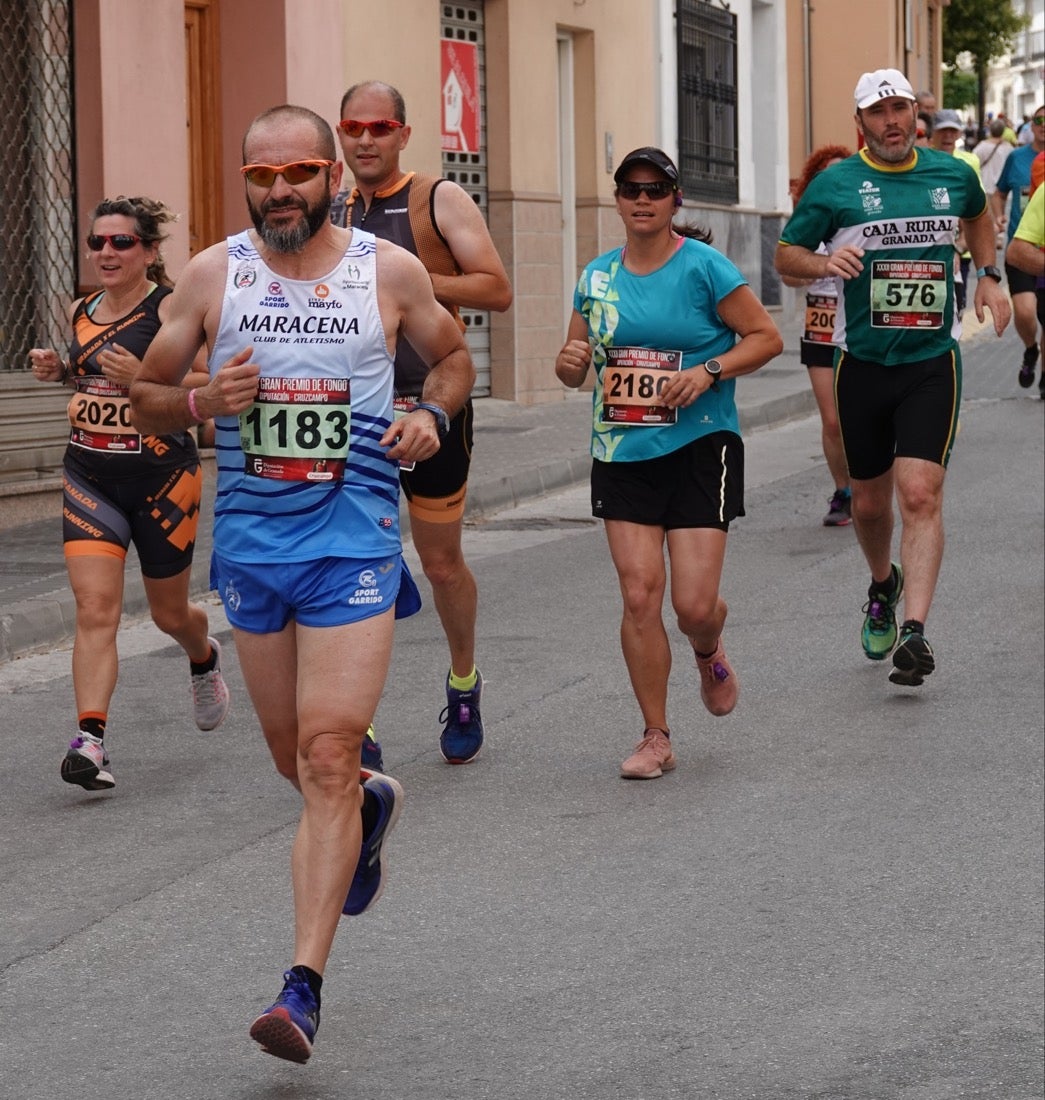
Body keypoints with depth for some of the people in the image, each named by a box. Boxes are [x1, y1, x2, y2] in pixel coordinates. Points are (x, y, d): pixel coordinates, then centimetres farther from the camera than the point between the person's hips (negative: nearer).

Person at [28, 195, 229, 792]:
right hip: (89, 476, 4)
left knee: (170, 613, 14)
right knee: (95, 608, -14)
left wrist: (143, 377, -29)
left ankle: (205, 658, 50)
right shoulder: (82, 311, 7)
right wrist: (59, 370, 4)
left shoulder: (172, 308, -11)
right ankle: (91, 739, -20)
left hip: (162, 475, -3)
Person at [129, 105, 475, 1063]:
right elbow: (146, 397, 9)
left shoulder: (390, 271, 0)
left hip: (353, 538, -3)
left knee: (328, 756, -13)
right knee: (297, 760, 14)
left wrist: (432, 415, -5)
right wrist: (204, 402, -13)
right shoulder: (212, 275, 2)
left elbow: (453, 355, 17)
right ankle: (371, 804, 51)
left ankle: (303, 986, -14)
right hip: (250, 537, 3)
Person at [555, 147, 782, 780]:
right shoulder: (597, 278, 8)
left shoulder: (703, 266, -6)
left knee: (694, 603, -8)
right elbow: (575, 367, 16)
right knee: (639, 593, -5)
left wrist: (708, 372, -17)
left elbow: (767, 338, -4)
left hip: (700, 447, -3)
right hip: (623, 455, 4)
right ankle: (656, 737, 7)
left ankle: (710, 653, 30)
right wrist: (570, 362, -7)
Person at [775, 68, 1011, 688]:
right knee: (871, 501, 12)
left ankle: (915, 632, -19)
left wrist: (989, 277, 16)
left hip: (933, 363, 0)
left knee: (921, 495, -15)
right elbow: (786, 254, 3)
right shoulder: (835, 185, -2)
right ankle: (884, 585, 44)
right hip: (862, 364, 1)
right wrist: (824, 262, -18)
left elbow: (978, 214, 28)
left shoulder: (953, 175, 5)